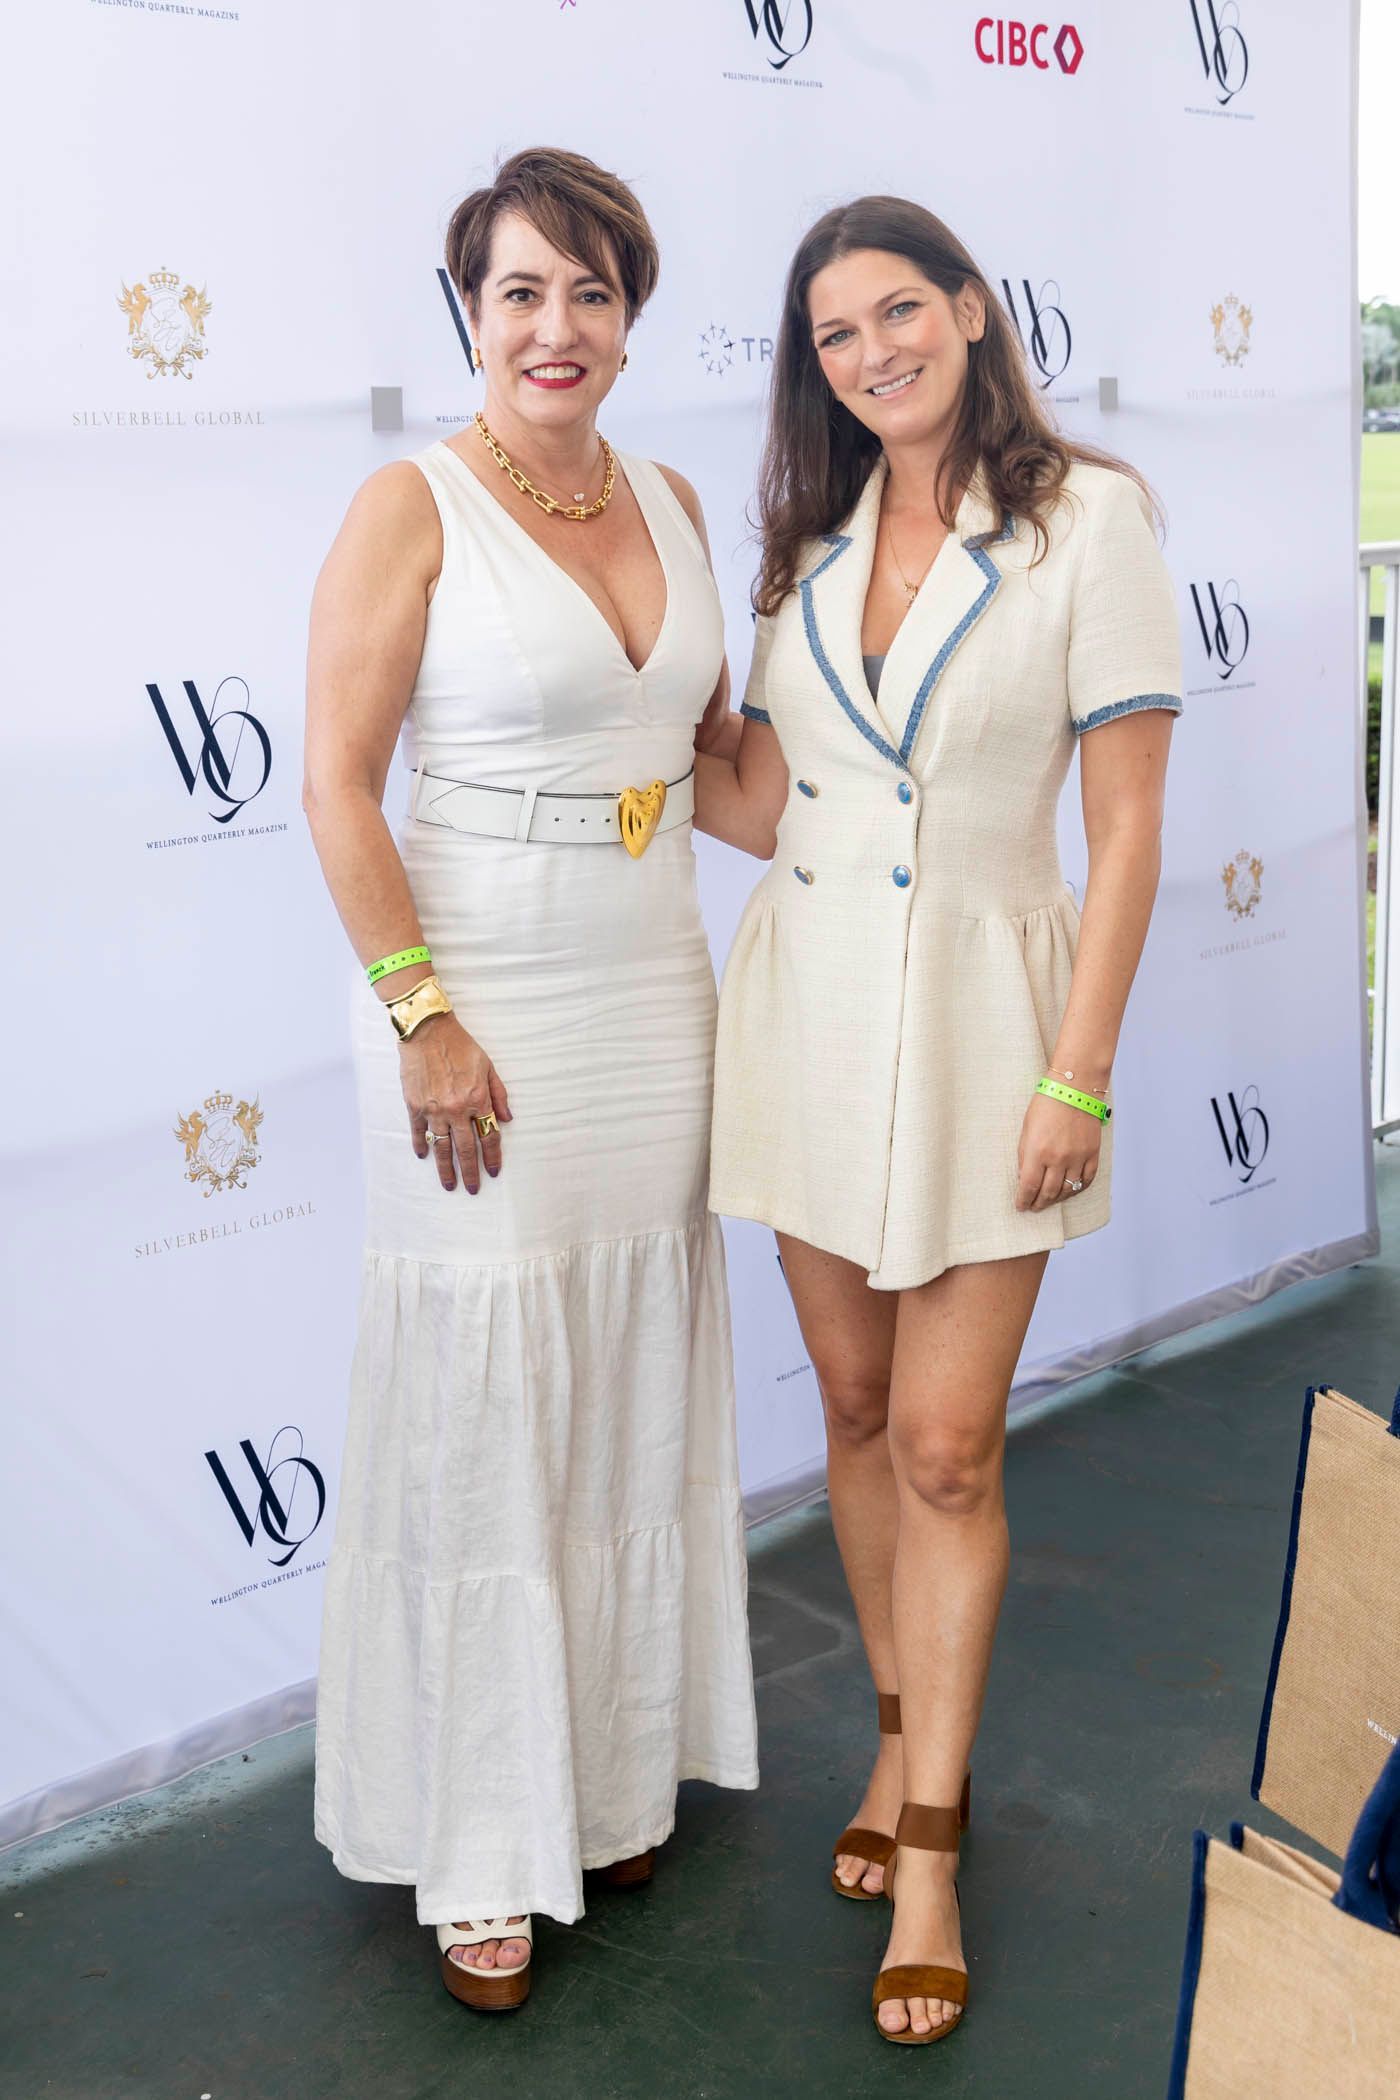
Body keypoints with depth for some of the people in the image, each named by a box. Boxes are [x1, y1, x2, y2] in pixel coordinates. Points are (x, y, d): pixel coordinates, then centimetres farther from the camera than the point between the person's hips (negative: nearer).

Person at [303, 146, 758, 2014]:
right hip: (482, 1016, -6)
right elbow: (338, 782, -12)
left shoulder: (669, 501, 9)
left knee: (639, 1413, 15)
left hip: (658, 1004, 6)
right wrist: (422, 1019, -16)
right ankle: (485, 1852, 18)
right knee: (482, 1424, 2)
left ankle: (615, 1772, 34)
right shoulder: (412, 510, -9)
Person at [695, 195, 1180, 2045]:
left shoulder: (1087, 517, -7)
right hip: (813, 1000, 5)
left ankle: (928, 1852, 13)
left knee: (945, 1445, -2)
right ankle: (906, 1736, 33)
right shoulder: (808, 546, 8)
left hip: (982, 1008, -4)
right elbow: (759, 804, 8)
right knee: (858, 1411, 13)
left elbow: (1126, 830, -9)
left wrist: (1079, 1077, -12)